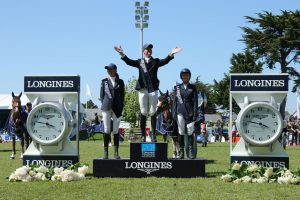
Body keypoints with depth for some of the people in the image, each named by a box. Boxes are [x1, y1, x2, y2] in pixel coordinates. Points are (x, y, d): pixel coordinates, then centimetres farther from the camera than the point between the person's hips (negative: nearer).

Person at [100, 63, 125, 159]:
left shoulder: (120, 82, 10)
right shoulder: (104, 81, 10)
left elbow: (122, 95, 9)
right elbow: (101, 95, 10)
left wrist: (121, 108, 2)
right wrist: (104, 105, 0)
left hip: (117, 108, 0)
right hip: (107, 108, 0)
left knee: (116, 130, 0)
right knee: (107, 130, -2)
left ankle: (116, 153, 3)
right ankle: (105, 152, 4)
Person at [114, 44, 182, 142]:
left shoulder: (155, 61, 9)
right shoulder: (140, 62, 11)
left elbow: (165, 61, -8)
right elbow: (129, 61, -3)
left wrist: (171, 54, -27)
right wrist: (122, 54, -20)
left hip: (153, 90, 0)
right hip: (142, 90, 0)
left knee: (152, 113, 2)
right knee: (143, 113, 4)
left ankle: (154, 135, 7)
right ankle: (143, 135, 9)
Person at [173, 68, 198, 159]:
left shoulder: (193, 87, 7)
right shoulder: (177, 87, 10)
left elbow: (195, 101, 3)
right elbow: (175, 101, 10)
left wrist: (195, 114, -4)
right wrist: (174, 113, 4)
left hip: (190, 113, -1)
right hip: (180, 112, 1)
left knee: (190, 132, -3)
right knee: (181, 132, 1)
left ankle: (190, 152, 4)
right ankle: (181, 152, 5)